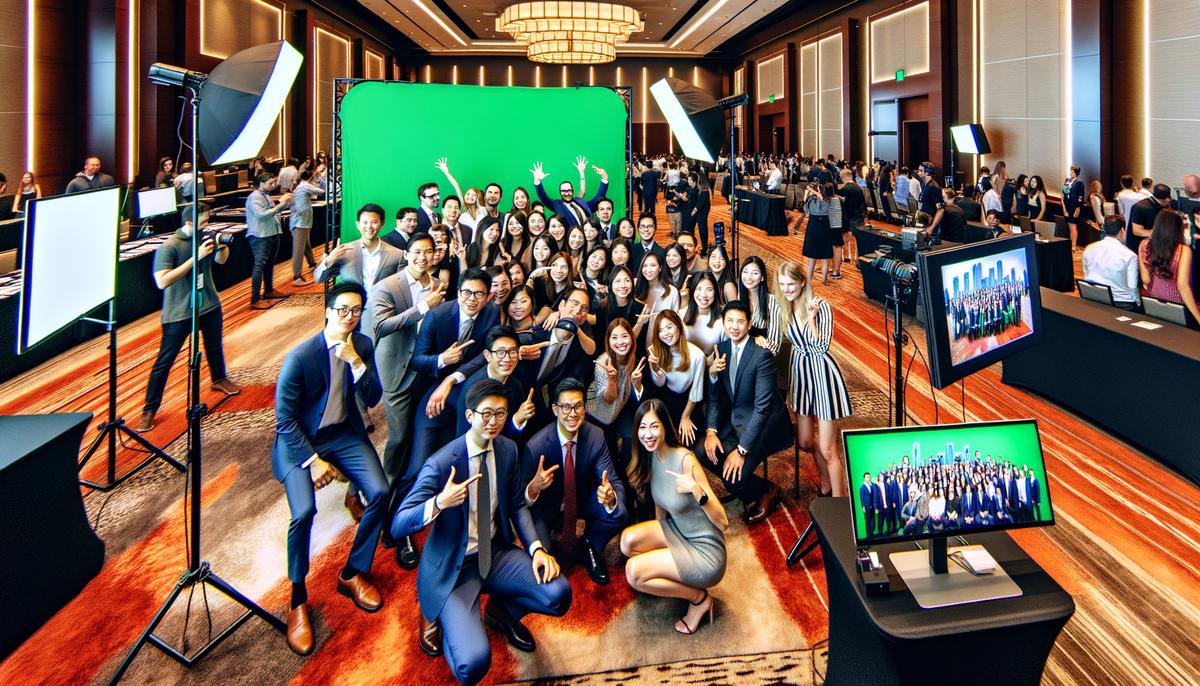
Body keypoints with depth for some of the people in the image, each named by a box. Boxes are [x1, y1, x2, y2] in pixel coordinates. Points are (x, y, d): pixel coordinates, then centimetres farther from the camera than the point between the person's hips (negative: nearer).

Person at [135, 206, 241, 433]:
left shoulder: (205, 237, -2)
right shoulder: (169, 247, -20)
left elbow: (221, 260, 16)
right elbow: (162, 281, -30)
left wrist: (224, 246, -9)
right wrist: (196, 257, -33)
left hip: (210, 305, 6)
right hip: (179, 313, -6)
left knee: (215, 346, 26)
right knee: (164, 361, 0)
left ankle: (219, 379, 54)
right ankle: (149, 410, 9)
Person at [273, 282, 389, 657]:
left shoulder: (363, 345, -4)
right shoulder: (300, 356, -18)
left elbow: (373, 399, -5)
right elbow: (284, 419, -14)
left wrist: (356, 362, -21)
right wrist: (313, 460, -18)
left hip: (344, 433, 4)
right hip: (299, 439, -4)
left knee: (380, 492, -18)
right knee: (304, 511, -26)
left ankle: (354, 573, 6)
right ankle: (298, 600, -3)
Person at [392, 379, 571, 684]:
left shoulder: (508, 449, -3)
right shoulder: (441, 463, -21)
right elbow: (397, 527, -20)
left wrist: (537, 548, -8)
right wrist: (440, 503, -39)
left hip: (496, 553, 6)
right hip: (452, 567, -6)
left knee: (559, 595, -18)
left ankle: (500, 610, 15)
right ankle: (439, 616, 9)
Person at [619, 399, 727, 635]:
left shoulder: (685, 460, -26)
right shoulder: (650, 456, -4)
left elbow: (723, 522, -26)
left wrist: (696, 490, -41)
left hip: (706, 550, -7)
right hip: (676, 531, 7)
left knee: (633, 572, -18)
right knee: (628, 540, -15)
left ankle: (699, 598, 3)